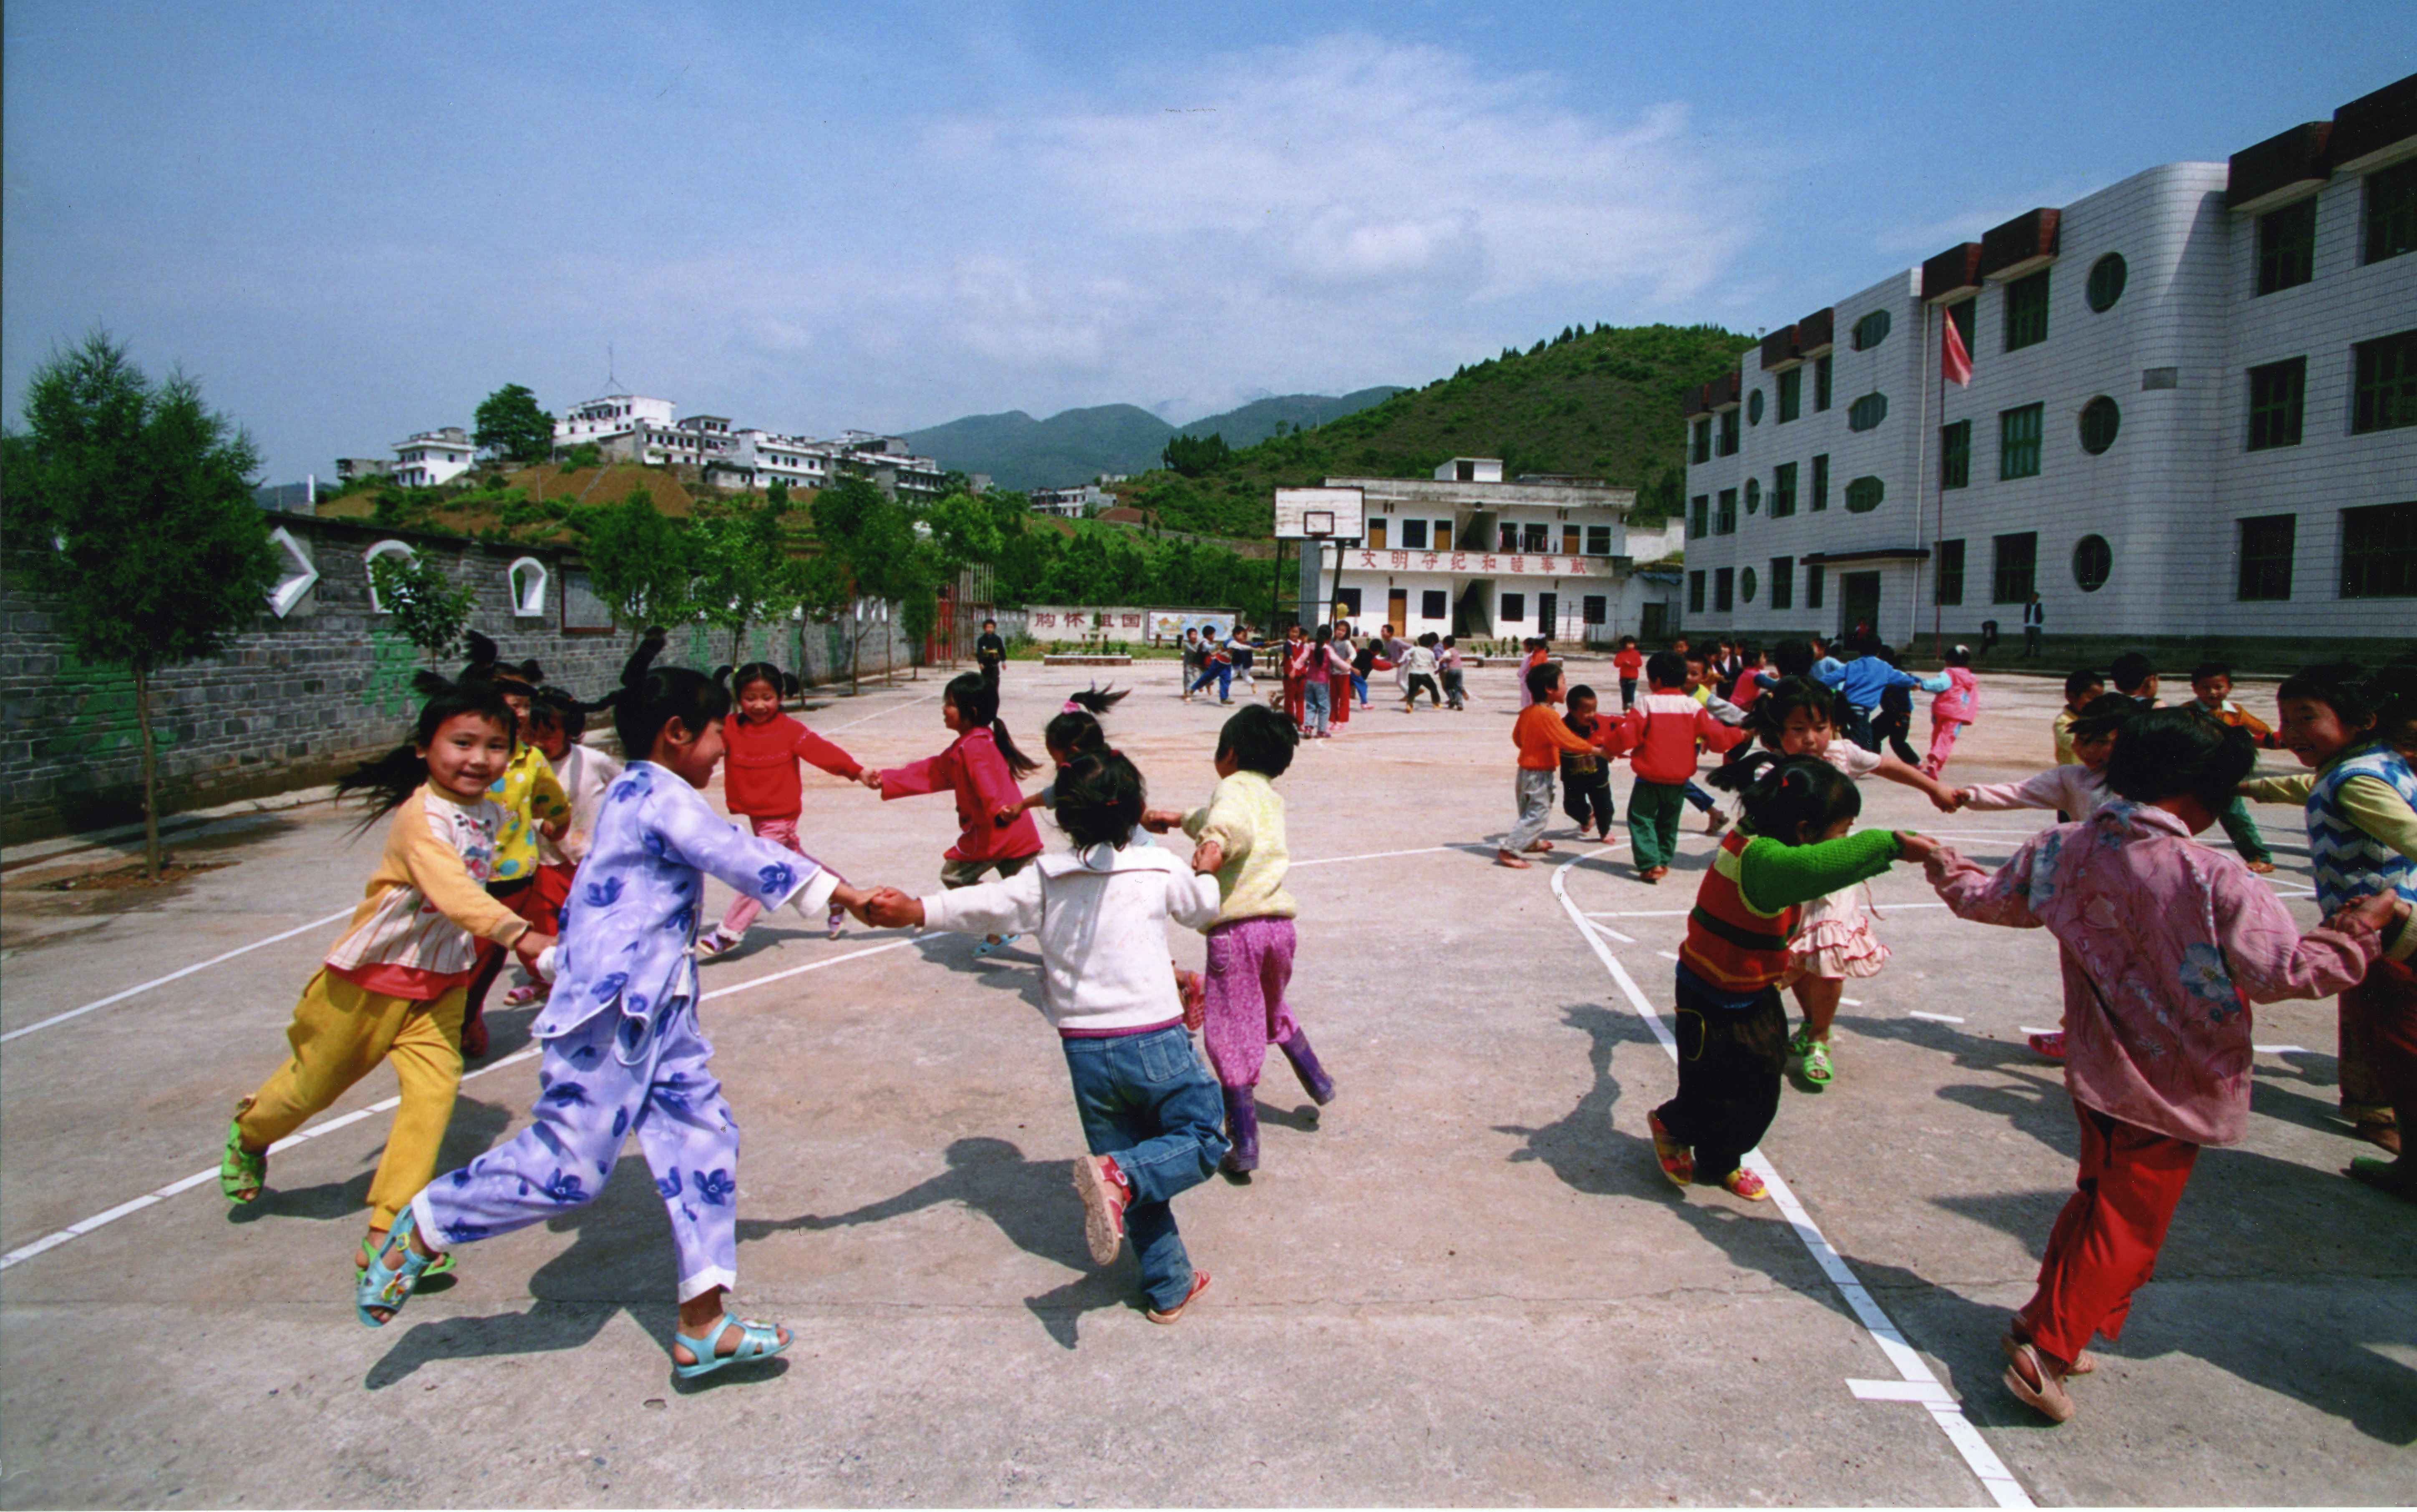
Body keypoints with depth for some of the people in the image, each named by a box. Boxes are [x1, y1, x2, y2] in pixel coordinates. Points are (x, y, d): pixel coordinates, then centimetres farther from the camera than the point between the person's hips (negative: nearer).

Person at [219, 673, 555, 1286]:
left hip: (441, 980, 5)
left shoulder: (490, 813, -2)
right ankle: (250, 1130, 51)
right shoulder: (420, 817, -28)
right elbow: (451, 891, -45)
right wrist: (520, 936, -58)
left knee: (434, 1092, -8)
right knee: (315, 1083, 16)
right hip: (370, 977, -5)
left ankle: (389, 1231, 1)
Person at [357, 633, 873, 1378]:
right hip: (609, 1015, -10)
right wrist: (832, 890, -12)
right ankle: (424, 1227, 19)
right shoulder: (660, 796, -14)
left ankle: (703, 1325, 8)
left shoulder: (641, 795, 17)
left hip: (656, 1015, 11)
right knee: (569, 1166, -5)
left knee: (703, 1138, 5)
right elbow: (741, 856, -17)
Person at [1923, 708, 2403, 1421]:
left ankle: (2044, 1319, 34)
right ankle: (2046, 1350, 8)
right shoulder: (2214, 881, -24)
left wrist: (1948, 872, 30)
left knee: (2099, 1198, 25)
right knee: (2128, 1229, 8)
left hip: (2098, 1070, 6)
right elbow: (2284, 973, -21)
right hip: (2173, 1088, -6)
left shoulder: (2064, 850, -6)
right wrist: (2355, 932, -4)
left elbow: (1988, 898, 9)